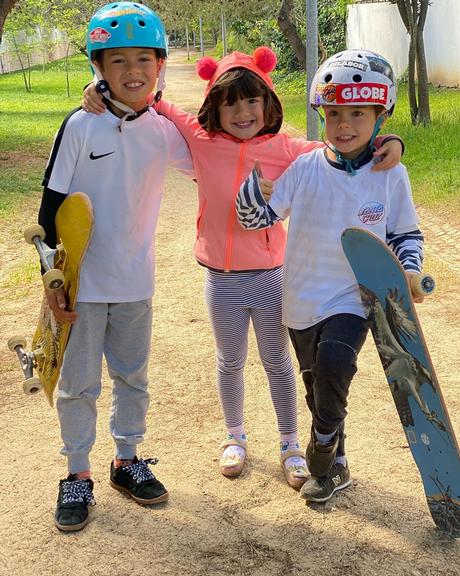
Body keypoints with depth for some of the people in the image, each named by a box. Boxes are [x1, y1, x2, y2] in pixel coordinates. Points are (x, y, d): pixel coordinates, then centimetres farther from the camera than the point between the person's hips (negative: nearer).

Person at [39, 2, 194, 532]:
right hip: (82, 284, -3)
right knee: (78, 383, 8)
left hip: (135, 283, 3)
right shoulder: (81, 126, -12)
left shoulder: (164, 131, -3)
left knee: (133, 377, 17)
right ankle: (78, 476, 24)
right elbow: (52, 204, -9)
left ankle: (127, 460, 36)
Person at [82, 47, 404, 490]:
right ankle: (235, 436, 42)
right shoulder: (200, 139, -9)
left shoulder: (284, 150, -10)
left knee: (278, 363, 15)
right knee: (229, 362, 19)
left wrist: (387, 146, -29)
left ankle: (290, 444, 34)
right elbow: (150, 103, -2)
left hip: (271, 275, -1)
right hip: (222, 279, 1)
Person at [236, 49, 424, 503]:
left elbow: (406, 233, 6)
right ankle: (334, 465, 38)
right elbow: (254, 218, -5)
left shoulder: (390, 174, -7)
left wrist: (409, 270, -12)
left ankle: (321, 460, -2)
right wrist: (258, 188, -26)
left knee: (333, 365, -26)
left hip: (354, 298, -2)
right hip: (302, 299, 3)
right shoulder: (304, 168, -6)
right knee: (318, 386, 15)